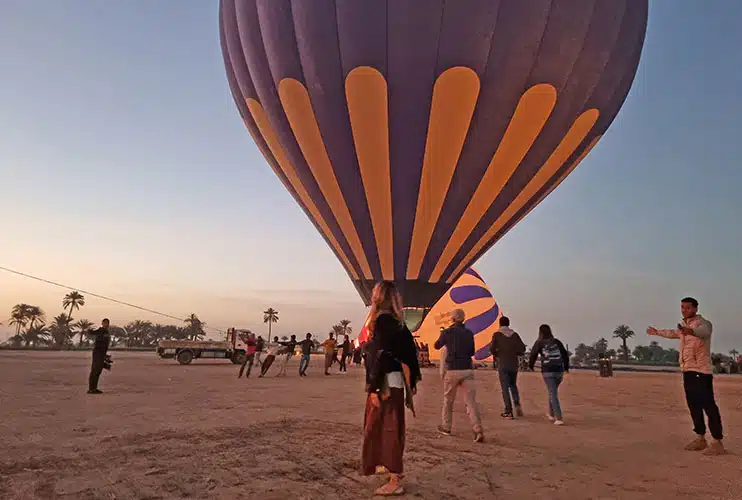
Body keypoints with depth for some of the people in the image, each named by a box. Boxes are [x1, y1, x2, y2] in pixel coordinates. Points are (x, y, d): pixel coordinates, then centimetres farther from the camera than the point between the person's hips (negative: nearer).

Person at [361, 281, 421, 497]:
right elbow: (407, 353, 14)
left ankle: (395, 482, 7)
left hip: (385, 383, -9)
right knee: (389, 429, 20)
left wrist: (374, 388, -20)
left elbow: (380, 356, -21)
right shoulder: (397, 322, 10)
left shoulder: (382, 320, -16)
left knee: (386, 429, -1)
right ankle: (391, 468, 35)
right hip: (395, 381, 9)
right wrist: (410, 382, 19)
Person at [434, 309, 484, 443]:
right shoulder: (469, 333, 4)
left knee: (448, 400, 16)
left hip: (452, 370, -2)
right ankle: (478, 431, -13)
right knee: (471, 401, -2)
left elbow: (437, 346, 12)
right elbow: (472, 352, 14)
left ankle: (446, 427, 28)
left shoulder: (447, 332, -4)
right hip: (467, 370, 2)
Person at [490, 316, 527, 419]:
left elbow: (492, 348, -13)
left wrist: (496, 354, 8)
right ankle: (517, 405, 2)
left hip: (502, 365, -3)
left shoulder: (496, 334, -4)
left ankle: (508, 412, -1)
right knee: (513, 385, 21)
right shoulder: (515, 334, 5)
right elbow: (522, 348, -1)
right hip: (514, 364, 3)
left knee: (505, 387, 2)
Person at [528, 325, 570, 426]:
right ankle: (551, 414, 34)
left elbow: (533, 355, -2)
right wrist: (566, 367, 25)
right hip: (559, 370, 4)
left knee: (554, 395, -2)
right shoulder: (557, 342, 8)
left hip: (547, 371, -4)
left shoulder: (539, 343, -1)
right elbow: (565, 355, 8)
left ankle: (559, 419, -12)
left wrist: (531, 366, 18)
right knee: (552, 391, 24)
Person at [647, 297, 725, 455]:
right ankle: (701, 439, 20)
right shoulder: (684, 325, 17)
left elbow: (704, 331, -36)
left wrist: (691, 331, -58)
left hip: (700, 371, -9)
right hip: (688, 371, 9)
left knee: (708, 405, -11)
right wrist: (657, 332, 52)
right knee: (694, 405, 12)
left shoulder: (702, 322, -10)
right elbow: (673, 333, 40)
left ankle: (718, 443, -9)